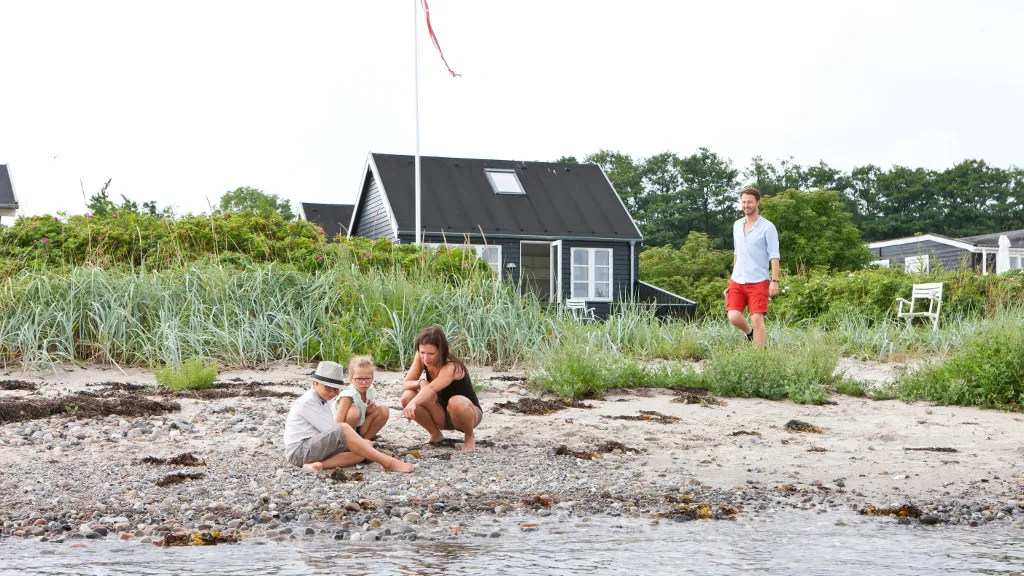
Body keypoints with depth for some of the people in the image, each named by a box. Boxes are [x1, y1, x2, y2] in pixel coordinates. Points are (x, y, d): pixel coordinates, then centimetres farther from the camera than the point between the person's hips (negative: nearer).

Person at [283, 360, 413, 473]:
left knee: (360, 453, -9)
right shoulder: (307, 401, -11)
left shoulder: (322, 401, 19)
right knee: (343, 428, -30)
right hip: (298, 451, -9)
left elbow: (330, 430, 11)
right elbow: (329, 429, -14)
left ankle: (317, 464, -30)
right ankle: (388, 463, -35)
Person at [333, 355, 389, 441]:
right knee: (354, 411, -35)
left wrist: (369, 412, -14)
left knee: (383, 410, -6)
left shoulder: (370, 392, -5)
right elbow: (338, 423, -34)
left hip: (359, 429, 7)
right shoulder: (347, 396, -27)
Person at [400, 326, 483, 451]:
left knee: (456, 402, -42)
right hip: (443, 416, 5)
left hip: (470, 413, -5)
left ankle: (469, 438, -9)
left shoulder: (452, 367, -32)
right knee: (407, 397, -21)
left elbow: (431, 388, -52)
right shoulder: (422, 358, -13)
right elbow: (406, 385, -13)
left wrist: (413, 404, -70)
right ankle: (436, 435, 3)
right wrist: (421, 383, -35)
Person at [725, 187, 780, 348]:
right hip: (737, 281, 5)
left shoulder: (767, 227, -5)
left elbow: (774, 256, -9)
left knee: (757, 319, -9)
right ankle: (749, 333, 26)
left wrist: (775, 281, -16)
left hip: (758, 282, -5)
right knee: (734, 317, -6)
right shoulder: (737, 225, 12)